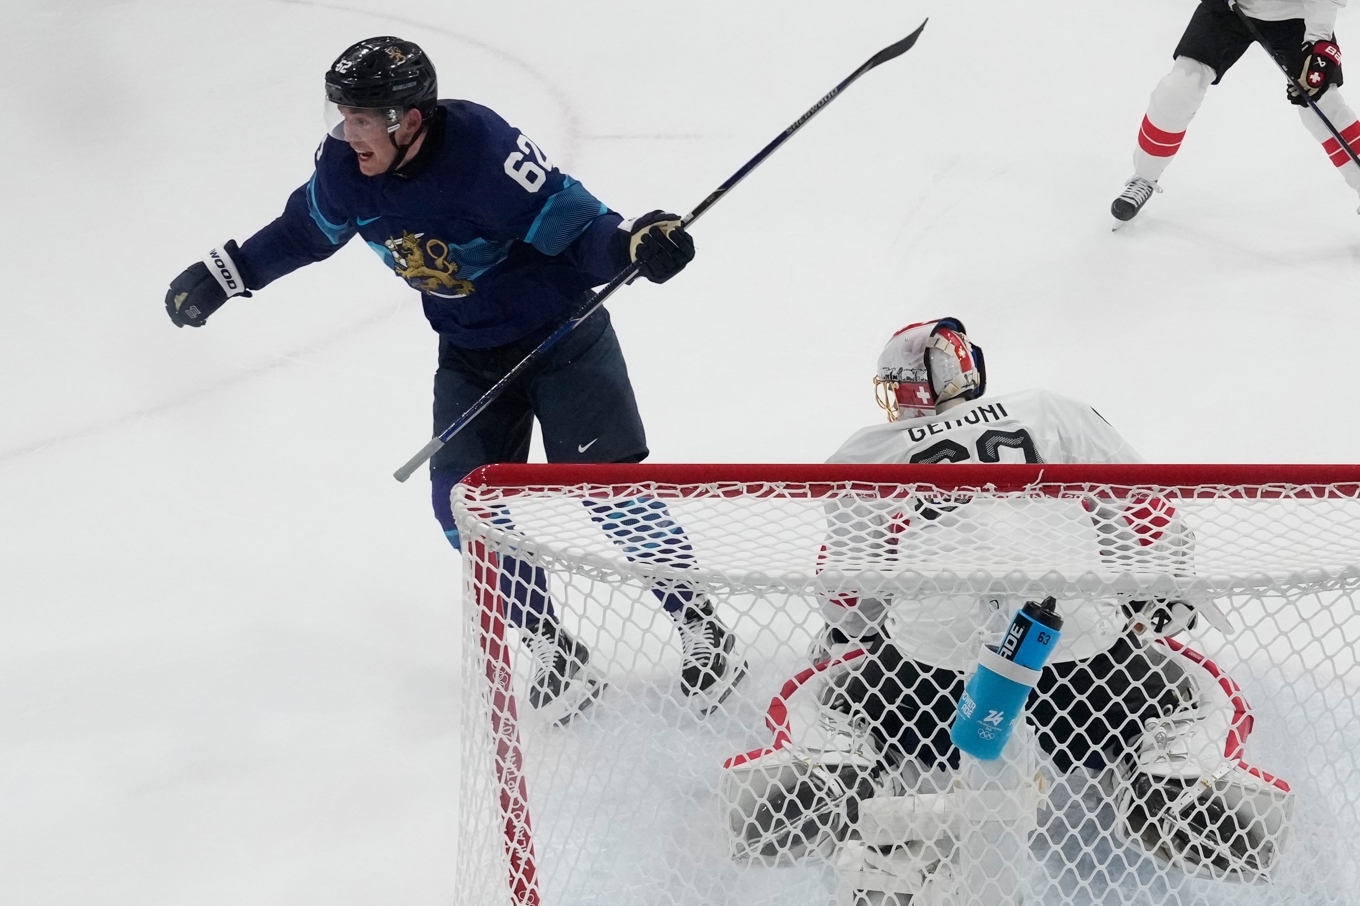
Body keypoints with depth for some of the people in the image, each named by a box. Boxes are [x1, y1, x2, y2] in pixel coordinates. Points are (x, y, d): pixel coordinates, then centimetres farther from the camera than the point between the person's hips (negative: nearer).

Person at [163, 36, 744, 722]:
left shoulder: (485, 150, -31)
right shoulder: (344, 166, -13)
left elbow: (573, 226, -28)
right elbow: (306, 229, 8)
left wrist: (631, 241, -47)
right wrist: (224, 274, 11)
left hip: (561, 331, -6)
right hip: (470, 352, 6)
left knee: (607, 488, -12)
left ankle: (700, 625, 7)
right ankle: (553, 648, 16)